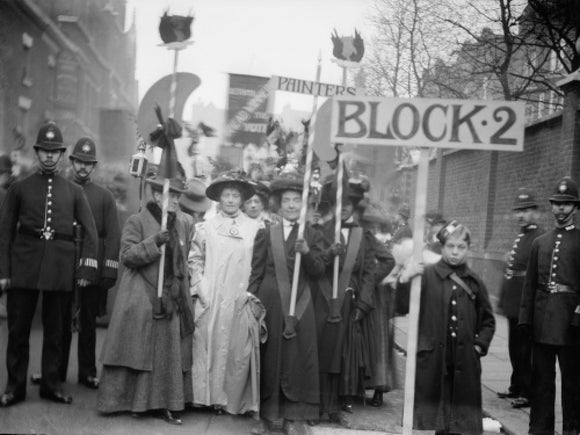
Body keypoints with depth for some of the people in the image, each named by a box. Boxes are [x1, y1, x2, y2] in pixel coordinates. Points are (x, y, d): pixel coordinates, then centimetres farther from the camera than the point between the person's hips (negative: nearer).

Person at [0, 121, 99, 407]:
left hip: (60, 267, 1)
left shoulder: (74, 191, 8)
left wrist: (86, 269, -3)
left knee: (54, 328, 8)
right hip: (24, 263, 0)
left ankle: (51, 384, 20)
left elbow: (90, 232, 6)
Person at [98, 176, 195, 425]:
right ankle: (134, 401, 13)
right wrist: (154, 242, -21)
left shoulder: (185, 224, 10)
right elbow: (127, 256, -11)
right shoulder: (137, 222, -3)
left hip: (170, 300, 4)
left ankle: (162, 403, 11)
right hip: (141, 301, -4)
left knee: (169, 353, 4)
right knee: (139, 351, 1)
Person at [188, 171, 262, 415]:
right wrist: (201, 287, -2)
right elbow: (194, 260, 8)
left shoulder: (255, 228, 5)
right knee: (208, 346, 0)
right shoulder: (205, 228, 7)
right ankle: (210, 397, 10)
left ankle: (236, 400, 9)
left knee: (239, 348, -1)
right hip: (210, 300, 0)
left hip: (241, 300, 0)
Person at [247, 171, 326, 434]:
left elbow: (319, 272, -2)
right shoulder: (265, 234, 6)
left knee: (295, 360, 2)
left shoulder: (313, 236, 6)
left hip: (299, 307, 0)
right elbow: (256, 273, 4)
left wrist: (306, 252, -19)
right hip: (269, 304, 0)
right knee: (268, 360, 4)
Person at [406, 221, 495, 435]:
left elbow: (488, 320, 16)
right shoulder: (427, 276, -1)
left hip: (465, 362, 2)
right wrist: (406, 280, -18)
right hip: (432, 359, -2)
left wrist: (480, 345, 3)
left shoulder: (474, 282, 6)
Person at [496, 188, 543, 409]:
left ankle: (528, 393, 9)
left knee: (525, 350, -1)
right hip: (513, 305, 9)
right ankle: (517, 387, 31)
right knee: (515, 348, 19)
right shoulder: (520, 237, 14)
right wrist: (503, 299, 17)